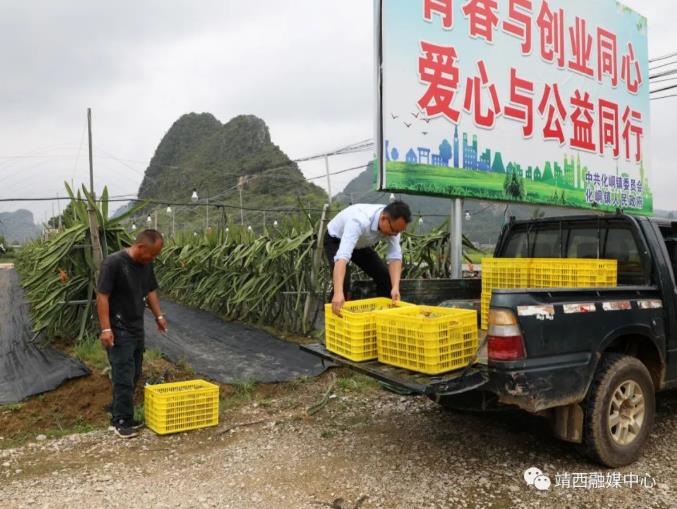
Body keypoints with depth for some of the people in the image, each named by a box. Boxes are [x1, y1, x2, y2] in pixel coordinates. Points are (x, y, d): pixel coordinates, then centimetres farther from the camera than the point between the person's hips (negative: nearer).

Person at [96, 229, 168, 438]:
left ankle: (118, 414, 25)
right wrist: (106, 328, -21)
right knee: (124, 378, -4)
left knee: (134, 376, 13)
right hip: (119, 331, -8)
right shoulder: (113, 262, -19)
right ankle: (121, 421, 8)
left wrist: (159, 315, 10)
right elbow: (102, 296, -18)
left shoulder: (146, 264, 5)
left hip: (137, 329, 8)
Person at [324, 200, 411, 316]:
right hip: (336, 240, -6)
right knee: (342, 281, -25)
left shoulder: (393, 224, -25)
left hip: (361, 243, 6)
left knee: (385, 277, -2)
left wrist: (395, 287, -38)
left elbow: (395, 256, -23)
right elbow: (342, 256, -55)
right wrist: (338, 293, -66)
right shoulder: (360, 221, -44)